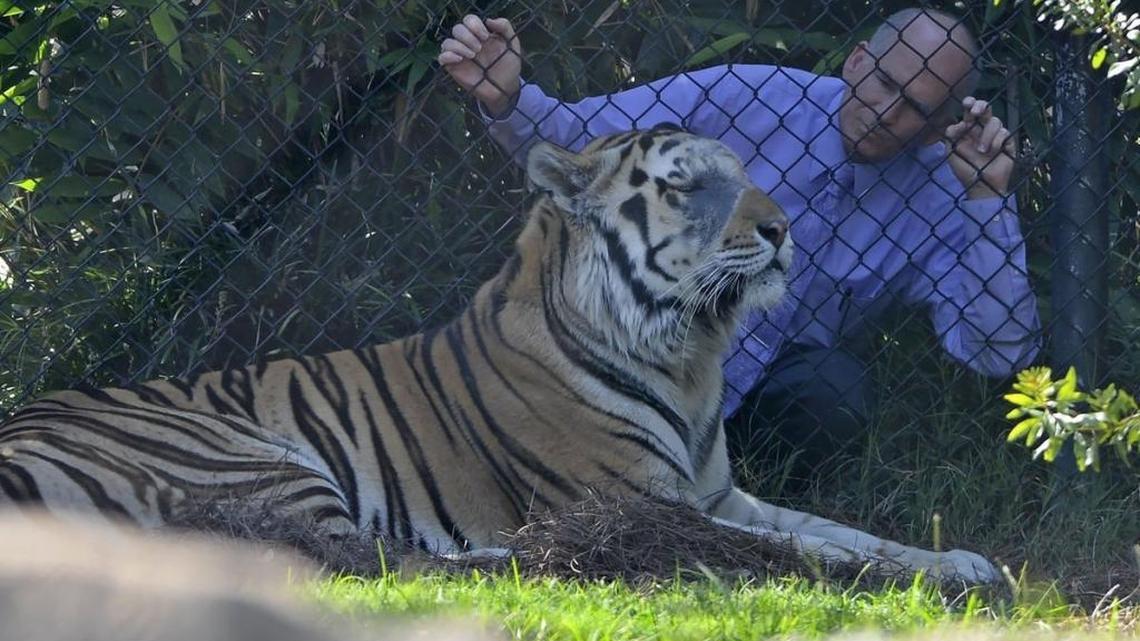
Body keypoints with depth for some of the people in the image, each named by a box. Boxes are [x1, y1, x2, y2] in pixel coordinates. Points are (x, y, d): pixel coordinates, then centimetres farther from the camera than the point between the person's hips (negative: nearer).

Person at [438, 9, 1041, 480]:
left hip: (761, 394, 2)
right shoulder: (737, 99, -10)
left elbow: (1001, 352, -15)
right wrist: (504, 100, -27)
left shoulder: (942, 198, -5)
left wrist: (987, 199, -21)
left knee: (835, 391, -31)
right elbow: (572, 142, -6)